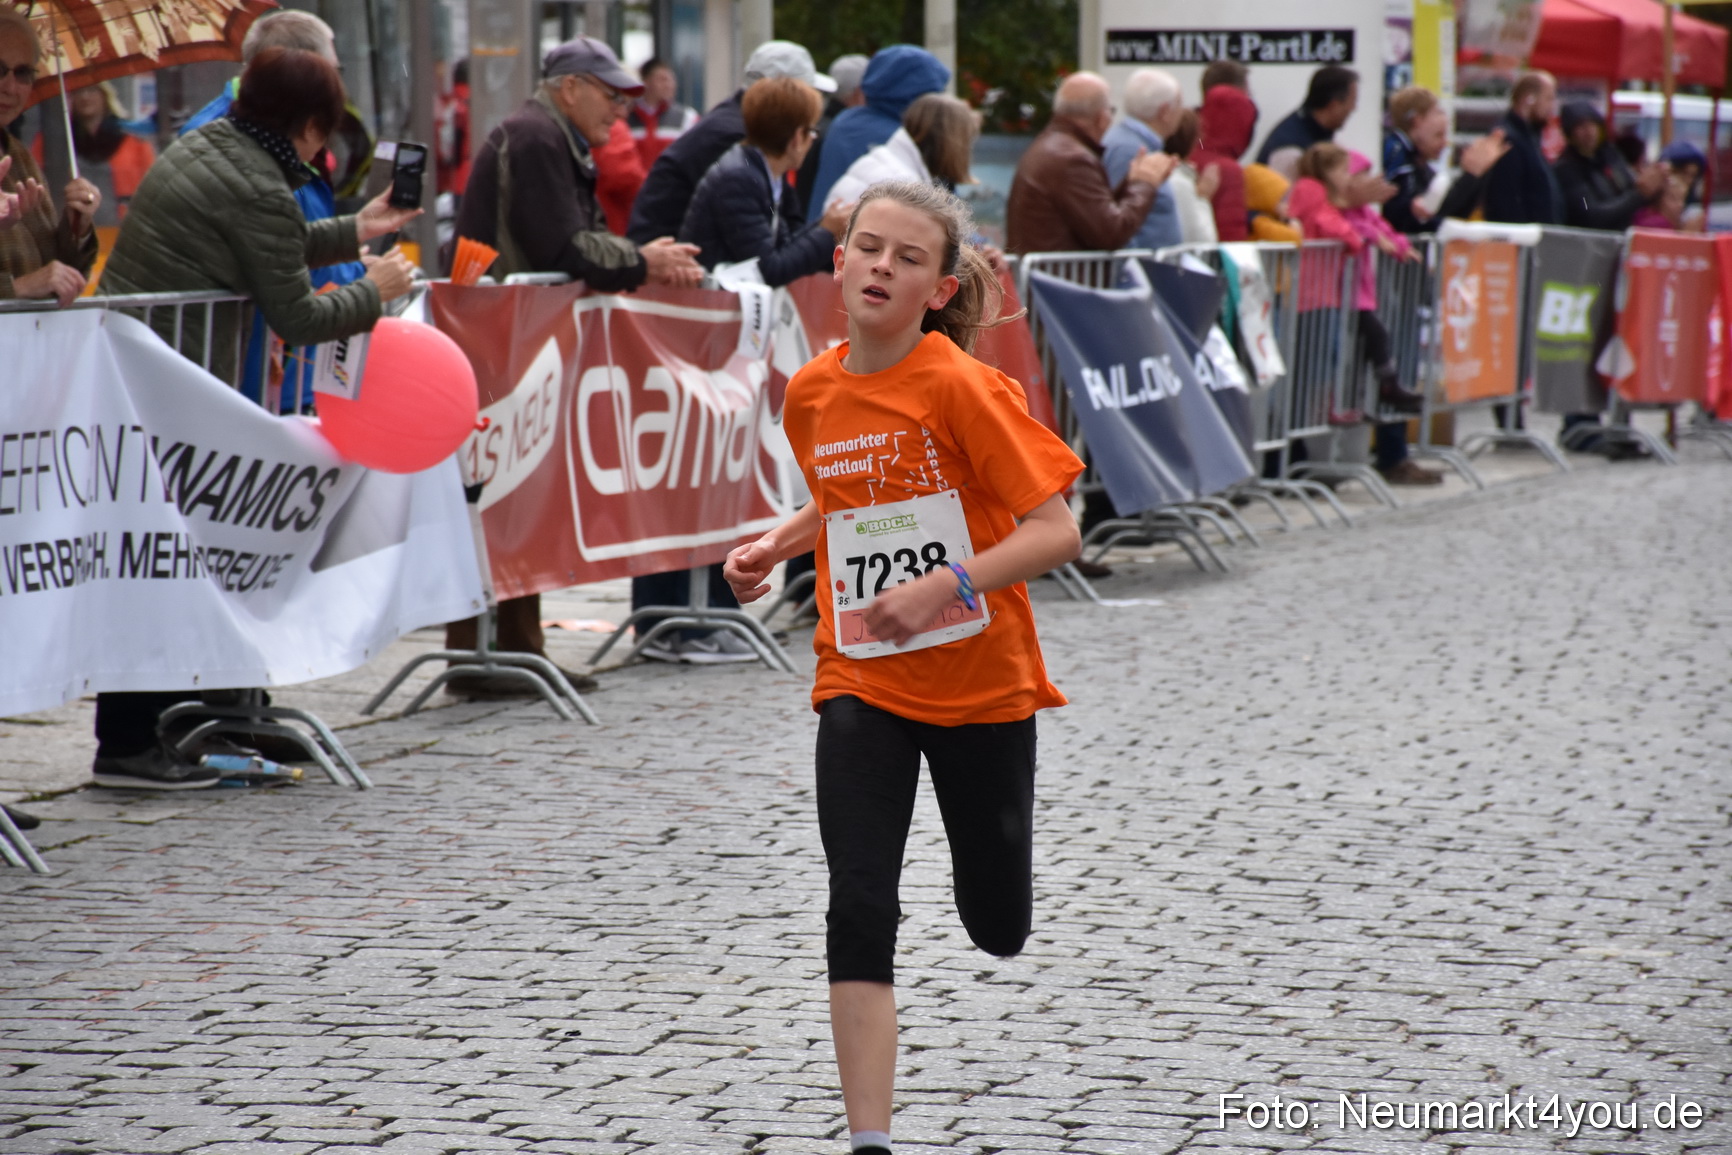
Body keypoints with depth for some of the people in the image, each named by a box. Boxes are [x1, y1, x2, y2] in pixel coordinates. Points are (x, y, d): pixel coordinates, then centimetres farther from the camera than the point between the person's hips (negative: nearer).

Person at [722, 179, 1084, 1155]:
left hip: (982, 683, -3)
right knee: (860, 911, -13)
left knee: (999, 928, 13)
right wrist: (777, 547, 5)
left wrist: (948, 584, -31)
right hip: (863, 686, 3)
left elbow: (1056, 532, -19)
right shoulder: (813, 393, 0)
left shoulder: (964, 389, -17)